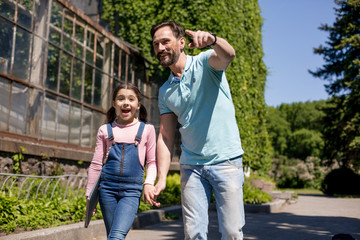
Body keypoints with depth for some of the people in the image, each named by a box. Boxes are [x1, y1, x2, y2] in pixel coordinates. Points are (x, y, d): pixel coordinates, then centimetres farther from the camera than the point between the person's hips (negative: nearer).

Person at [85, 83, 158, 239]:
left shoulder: (146, 129, 6)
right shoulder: (105, 130, 9)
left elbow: (152, 161, 10)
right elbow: (96, 164, 12)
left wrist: (149, 183, -7)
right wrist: (89, 194, 11)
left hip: (131, 190, -2)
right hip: (107, 187, 2)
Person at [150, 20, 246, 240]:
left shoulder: (206, 62, 0)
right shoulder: (165, 92, 12)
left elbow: (228, 54, -25)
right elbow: (166, 137, 10)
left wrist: (212, 39, -48)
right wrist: (162, 178, 0)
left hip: (226, 159, -4)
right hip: (191, 166, 4)